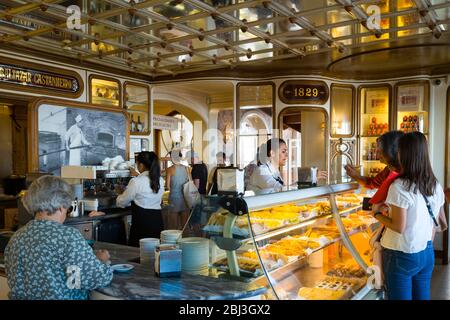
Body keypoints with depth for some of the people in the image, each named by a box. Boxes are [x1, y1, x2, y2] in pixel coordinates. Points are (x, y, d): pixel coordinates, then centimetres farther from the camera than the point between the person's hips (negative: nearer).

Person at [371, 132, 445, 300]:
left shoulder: (399, 186, -20)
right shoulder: (436, 186, 2)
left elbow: (399, 227, -19)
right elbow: (433, 222, 10)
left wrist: (377, 214, -5)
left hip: (402, 255, -6)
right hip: (427, 253, 7)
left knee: (400, 296, 7)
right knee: (422, 296, 17)